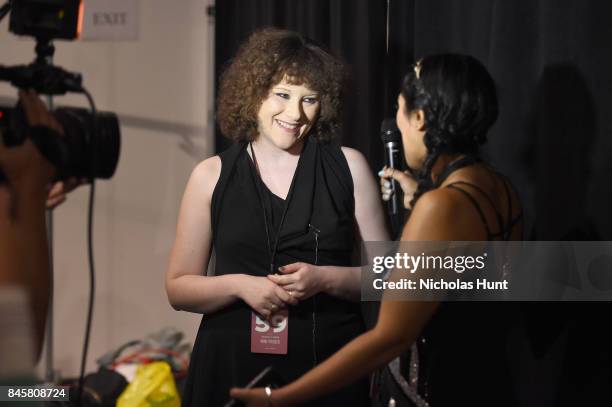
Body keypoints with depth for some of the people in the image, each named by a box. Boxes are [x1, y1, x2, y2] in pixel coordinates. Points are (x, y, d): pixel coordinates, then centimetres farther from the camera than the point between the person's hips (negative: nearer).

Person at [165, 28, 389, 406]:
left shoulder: (348, 167, 2)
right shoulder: (212, 176, 3)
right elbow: (179, 287, 4)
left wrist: (325, 279, -13)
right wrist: (239, 285, -13)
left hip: (330, 367, 0)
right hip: (233, 370, 0)